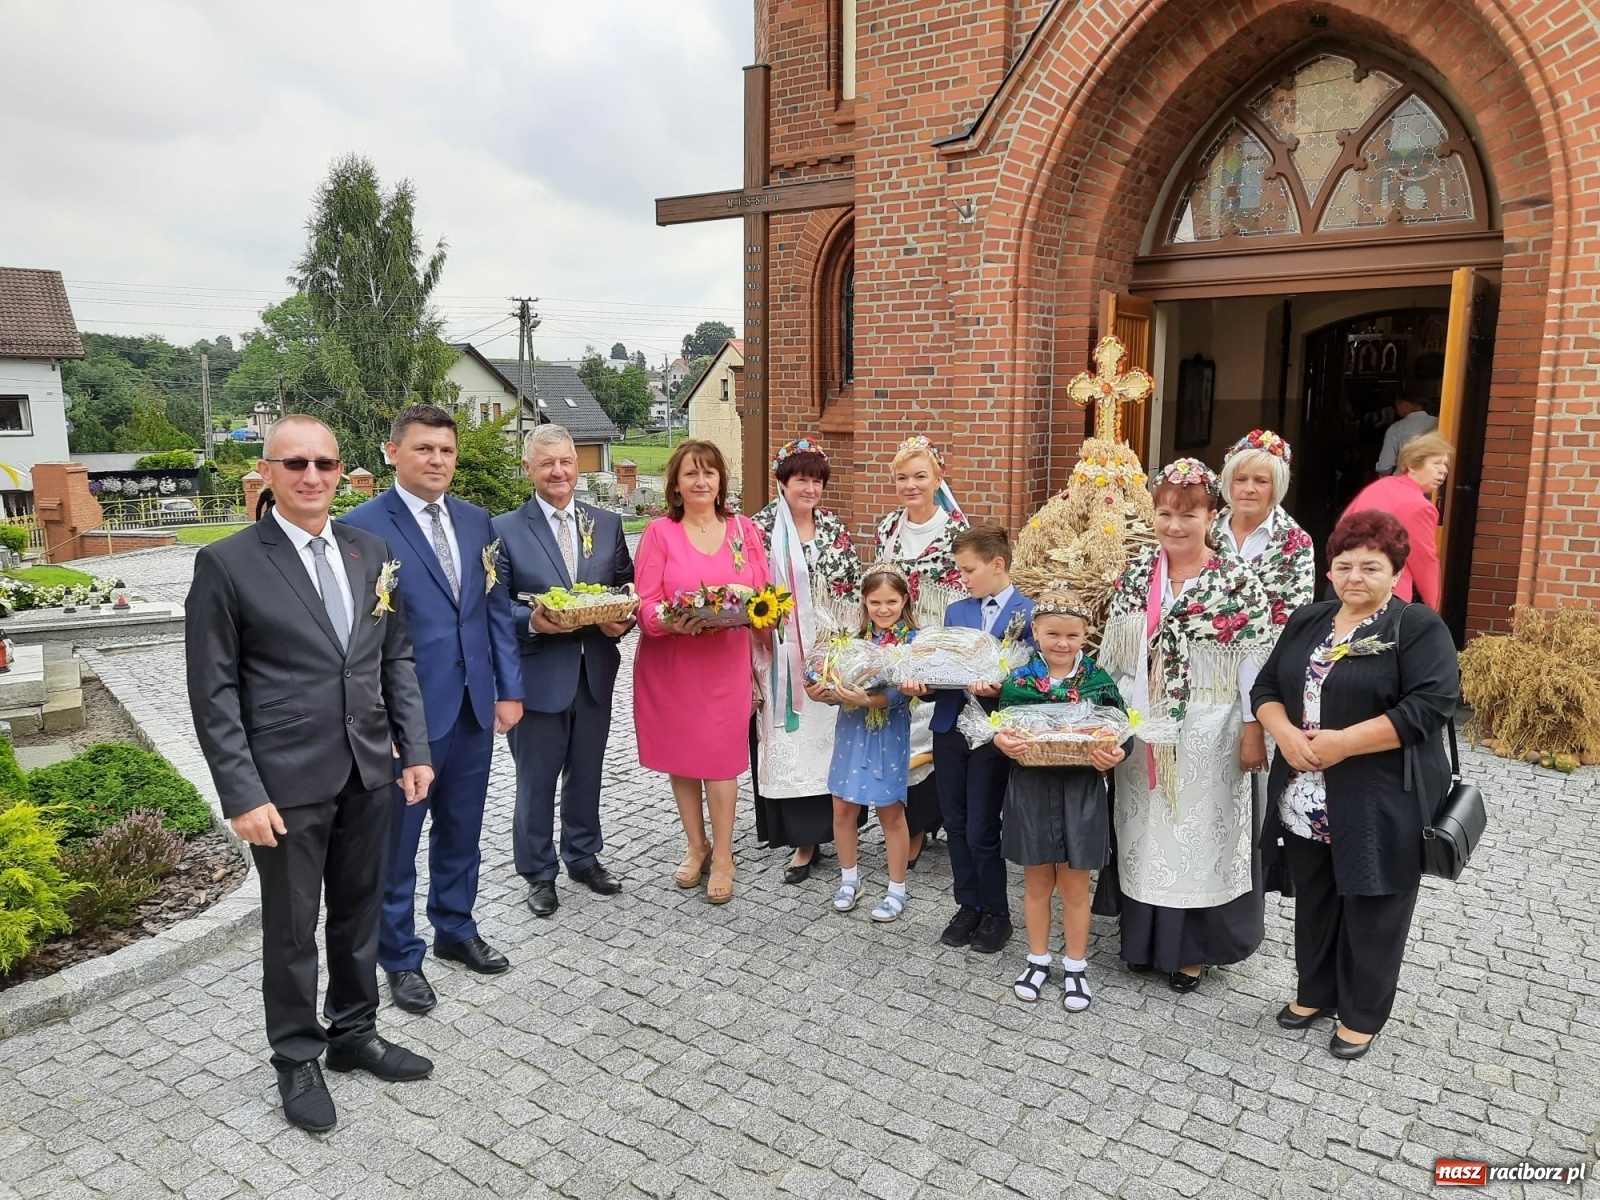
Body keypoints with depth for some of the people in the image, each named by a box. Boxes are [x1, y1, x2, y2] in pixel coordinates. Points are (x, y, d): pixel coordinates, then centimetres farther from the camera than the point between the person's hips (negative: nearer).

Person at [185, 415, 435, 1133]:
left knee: (359, 913, 18)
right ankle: (297, 1059, 31)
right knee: (291, 928, 11)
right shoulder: (227, 564, -9)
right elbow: (214, 693, -9)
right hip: (287, 783, -4)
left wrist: (415, 749, 4)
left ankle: (355, 1035, 38)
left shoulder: (371, 552, 5)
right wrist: (242, 795, -13)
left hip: (369, 773, 5)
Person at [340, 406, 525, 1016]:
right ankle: (401, 957, 28)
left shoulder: (475, 520, 7)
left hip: (473, 707, 6)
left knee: (462, 831, 19)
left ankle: (456, 930, 38)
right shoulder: (362, 525, -11)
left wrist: (508, 688, 5)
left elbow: (497, 609, 9)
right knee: (396, 843, 11)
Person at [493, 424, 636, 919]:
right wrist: (531, 621, -22)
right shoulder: (505, 529, -4)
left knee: (586, 773, 18)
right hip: (538, 673, -3)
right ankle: (539, 873, 26)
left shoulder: (608, 524, 6)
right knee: (536, 780, 9)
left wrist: (623, 620, -11)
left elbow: (627, 588, 9)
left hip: (595, 671, 3)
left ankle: (583, 857, 37)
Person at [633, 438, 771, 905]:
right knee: (681, 756, 11)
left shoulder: (744, 529, 4)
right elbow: (646, 605, -7)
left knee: (721, 757, 2)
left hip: (726, 661, 0)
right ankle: (696, 846, 30)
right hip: (669, 662, 0)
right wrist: (671, 621, -26)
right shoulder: (659, 532, -2)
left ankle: (722, 857, 18)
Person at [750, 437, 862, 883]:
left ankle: (817, 830, 20)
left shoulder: (835, 530, 7)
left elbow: (854, 590, 10)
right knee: (787, 743, 1)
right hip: (779, 658, -3)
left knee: (824, 739, 6)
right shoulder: (760, 529, -4)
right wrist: (749, 661, -8)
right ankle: (802, 837, 11)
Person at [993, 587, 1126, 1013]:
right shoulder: (1017, 682, -4)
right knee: (1036, 883, 15)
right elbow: (1000, 731, 0)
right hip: (1031, 791, 1)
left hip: (1081, 792, -1)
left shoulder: (1099, 683, -5)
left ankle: (1075, 967, 30)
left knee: (1075, 887, 11)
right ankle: (1038, 960, 34)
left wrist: (1114, 755, -23)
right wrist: (1003, 742, -22)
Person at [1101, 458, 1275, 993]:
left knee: (1200, 834, 8)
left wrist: (1254, 730, -10)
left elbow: (1257, 662, -9)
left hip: (1208, 733, -4)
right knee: (1145, 831, 13)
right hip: (1143, 728, 4)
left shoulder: (1238, 581, -10)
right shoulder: (1136, 574, 1)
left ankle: (1191, 949, 24)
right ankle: (1145, 938, 30)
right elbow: (1111, 653, 6)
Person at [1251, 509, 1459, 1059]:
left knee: (1371, 908, 8)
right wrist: (1285, 734, -13)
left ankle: (1362, 1013, 26)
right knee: (1313, 899, 17)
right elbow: (1266, 687, 8)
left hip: (1381, 802, -5)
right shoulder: (1307, 622, 9)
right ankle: (1315, 991, 36)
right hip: (1306, 799, 5)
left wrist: (1342, 742, -22)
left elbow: (1430, 705, -19)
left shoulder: (1419, 627, -8)